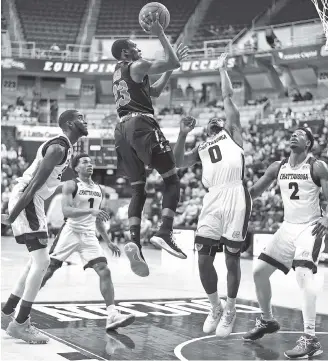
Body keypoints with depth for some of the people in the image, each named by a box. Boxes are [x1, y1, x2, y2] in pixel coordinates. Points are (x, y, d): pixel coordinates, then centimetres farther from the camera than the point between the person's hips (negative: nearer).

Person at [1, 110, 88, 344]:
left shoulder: (67, 147, 13)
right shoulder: (58, 148, -19)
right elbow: (33, 185, -23)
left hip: (34, 201, 11)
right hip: (25, 200, -11)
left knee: (37, 261, 17)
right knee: (42, 261, -13)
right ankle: (20, 324, -8)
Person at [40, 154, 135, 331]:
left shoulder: (99, 190, 14)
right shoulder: (71, 185, -5)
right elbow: (66, 210, -20)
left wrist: (108, 242, 18)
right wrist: (91, 210, -32)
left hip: (89, 236, 5)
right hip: (71, 232, -5)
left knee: (105, 272, -11)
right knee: (47, 271, -1)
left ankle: (112, 316, -16)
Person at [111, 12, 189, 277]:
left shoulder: (118, 73, 27)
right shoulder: (137, 66, 1)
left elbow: (155, 91, 34)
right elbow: (173, 63, -5)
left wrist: (172, 68, 33)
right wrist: (160, 34, 4)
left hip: (123, 129, 8)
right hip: (141, 125, -8)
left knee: (138, 190, 8)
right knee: (172, 180, -2)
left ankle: (134, 241, -12)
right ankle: (165, 233, -20)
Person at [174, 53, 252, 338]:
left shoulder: (232, 132, 18)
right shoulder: (201, 149, 27)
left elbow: (228, 96, 14)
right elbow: (178, 162, 12)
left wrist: (222, 68, 25)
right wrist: (183, 134, 4)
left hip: (236, 197, -4)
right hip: (213, 200, 4)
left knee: (232, 258, 1)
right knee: (204, 259, 0)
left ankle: (231, 310, 19)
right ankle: (215, 308, 22)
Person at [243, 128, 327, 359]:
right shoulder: (277, 167, 5)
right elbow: (255, 191, 12)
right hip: (288, 227, 7)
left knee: (304, 273, -27)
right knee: (260, 271, 7)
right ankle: (267, 321, 30)